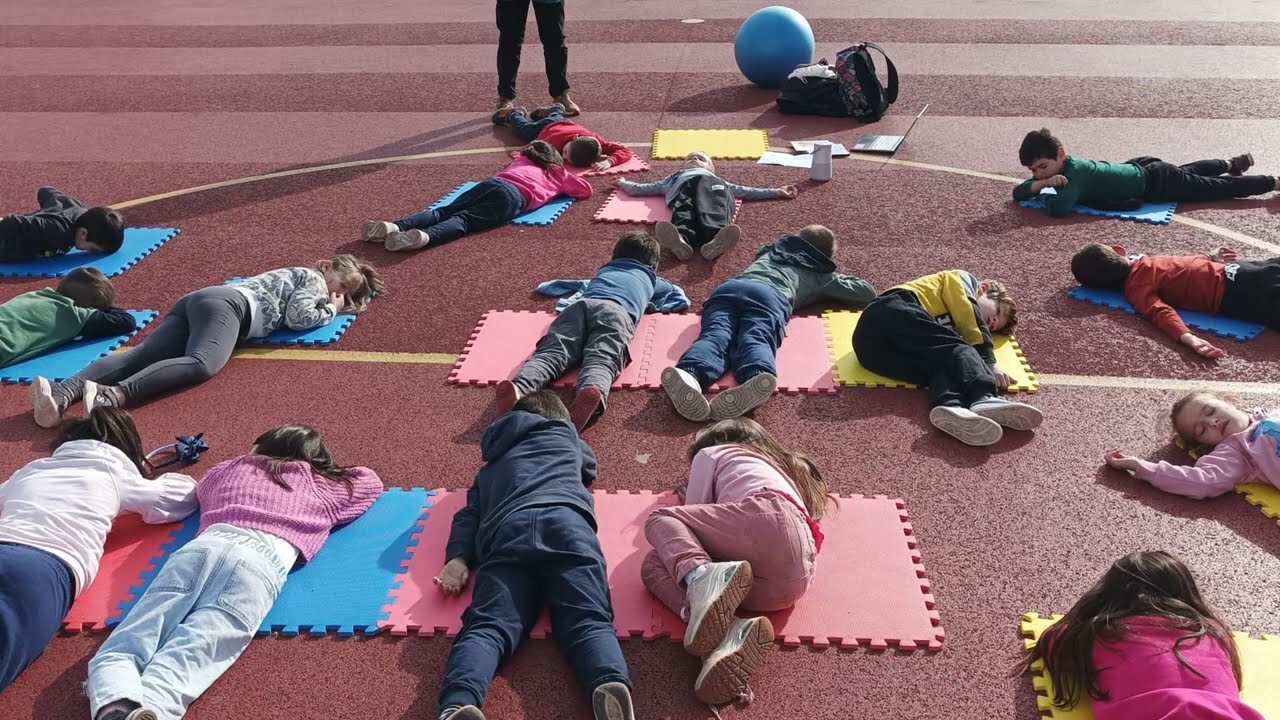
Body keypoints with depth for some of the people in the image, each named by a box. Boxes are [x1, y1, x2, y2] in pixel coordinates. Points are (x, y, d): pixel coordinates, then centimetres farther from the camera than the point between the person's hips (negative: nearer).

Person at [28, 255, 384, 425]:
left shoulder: (290, 275, 39)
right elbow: (298, 317, -4)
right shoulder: (311, 277, 11)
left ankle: (62, 393, -37)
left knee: (140, 354, -15)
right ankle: (113, 395, -56)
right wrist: (330, 310, 14)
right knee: (201, 364, -35)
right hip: (225, 304, -9)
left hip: (195, 299, 9)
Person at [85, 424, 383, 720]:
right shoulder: (325, 488, 33)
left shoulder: (229, 468, 38)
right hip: (260, 560, -1)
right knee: (180, 663, -18)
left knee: (119, 650, -9)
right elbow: (371, 480, 53)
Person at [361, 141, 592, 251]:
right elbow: (586, 189, 37)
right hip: (514, 197, -4)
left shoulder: (520, 160, 42)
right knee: (464, 219, -23)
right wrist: (563, 185, 53)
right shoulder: (557, 173, 31)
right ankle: (424, 237, -49)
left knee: (444, 211, -9)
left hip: (492, 182, 4)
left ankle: (394, 227, -32)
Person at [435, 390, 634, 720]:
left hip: (506, 533, 1)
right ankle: (611, 684, -48)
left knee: (488, 625, -16)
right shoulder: (566, 436, 38)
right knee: (589, 620, -16)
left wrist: (458, 557, 13)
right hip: (565, 523, -1)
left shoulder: (492, 466, 41)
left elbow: (469, 513, 25)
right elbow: (588, 469, 58)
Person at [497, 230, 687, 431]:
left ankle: (519, 388, -51)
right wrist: (648, 304, 52)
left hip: (580, 305, 2)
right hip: (616, 310, -2)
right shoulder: (649, 277, 41)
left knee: (551, 352, -21)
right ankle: (592, 393, -62)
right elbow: (681, 299, 50)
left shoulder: (603, 270, 46)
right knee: (602, 360, -28)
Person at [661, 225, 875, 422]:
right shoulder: (821, 274, 34)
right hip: (772, 296, -2)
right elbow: (867, 292, 41)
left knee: (716, 335, -25)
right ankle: (756, 379, -66)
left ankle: (689, 375, -59)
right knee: (755, 341, -30)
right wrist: (837, 279, 55)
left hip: (728, 287, 3)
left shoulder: (771, 251, 45)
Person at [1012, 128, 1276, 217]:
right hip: (1141, 168, 8)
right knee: (1186, 171, 35)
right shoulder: (1057, 169, -12)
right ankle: (1231, 163, 59)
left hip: (1155, 181, -8)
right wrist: (1043, 182, -28)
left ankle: (1274, 182, 24)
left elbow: (1060, 209, -49)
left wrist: (1044, 193, -29)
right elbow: (1017, 193, -10)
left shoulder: (1076, 170, -35)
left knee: (1217, 188, 8)